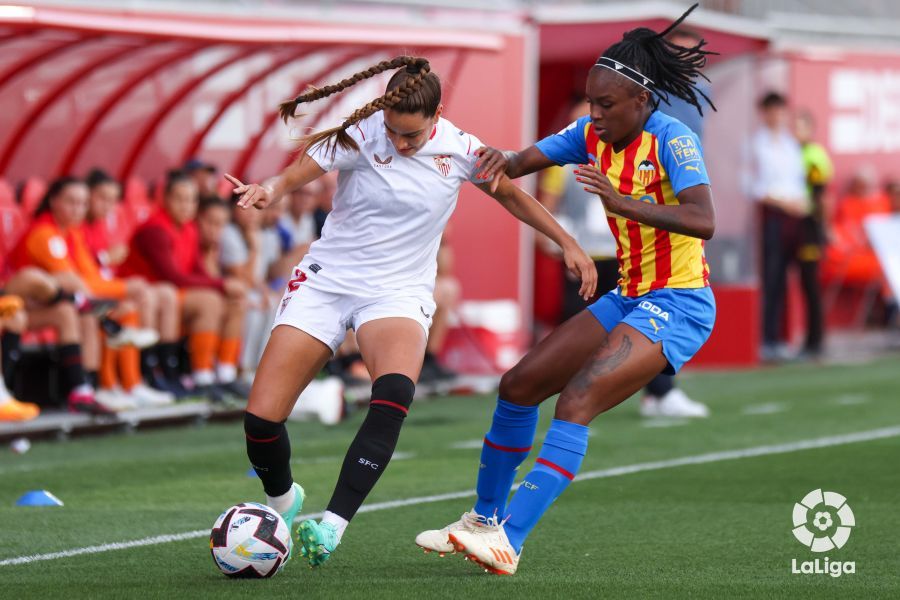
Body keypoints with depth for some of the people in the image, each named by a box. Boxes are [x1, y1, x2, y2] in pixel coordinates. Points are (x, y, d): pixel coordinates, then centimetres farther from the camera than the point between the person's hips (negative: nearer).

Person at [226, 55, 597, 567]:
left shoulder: (461, 150, -6)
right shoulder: (359, 136, -13)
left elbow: (511, 195, 13)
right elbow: (296, 174, -26)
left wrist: (568, 243, 12)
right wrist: (269, 192, -49)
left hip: (398, 291, 0)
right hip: (327, 279, 0)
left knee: (394, 394, -34)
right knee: (261, 418, -9)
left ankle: (332, 527, -33)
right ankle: (282, 500, 24)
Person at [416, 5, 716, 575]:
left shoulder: (671, 139, -17)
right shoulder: (592, 134, 5)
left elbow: (703, 221, -29)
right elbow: (525, 161, 4)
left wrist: (621, 201, -37)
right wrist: (503, 158, -21)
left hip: (677, 305, -9)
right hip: (629, 298, 9)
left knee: (576, 402, -24)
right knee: (520, 385, 7)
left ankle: (508, 544, -29)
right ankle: (484, 519, 23)